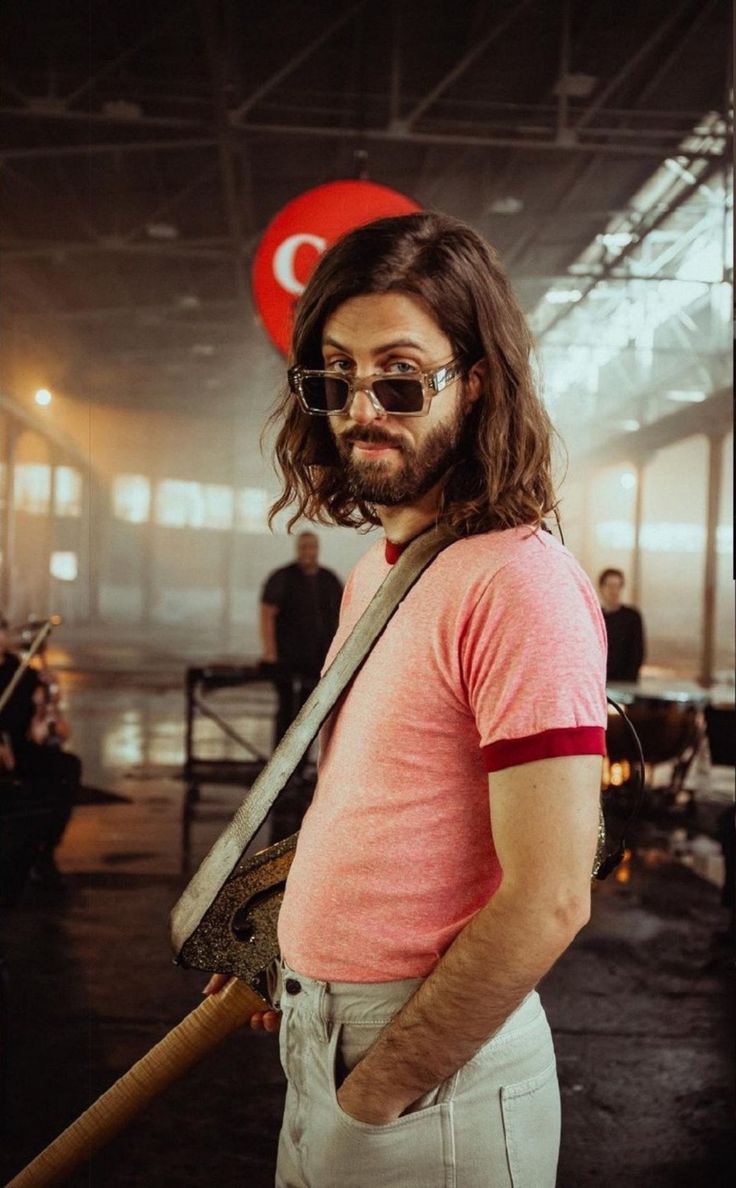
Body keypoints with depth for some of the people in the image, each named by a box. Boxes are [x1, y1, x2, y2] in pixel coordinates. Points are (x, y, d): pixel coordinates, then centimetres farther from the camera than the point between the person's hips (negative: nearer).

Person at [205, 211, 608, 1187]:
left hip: (436, 1081, -8)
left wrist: (373, 1099, -17)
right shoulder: (375, 571, 8)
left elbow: (547, 902, -24)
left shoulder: (521, 583, -21)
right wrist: (292, 948, 8)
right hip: (321, 1039, 8)